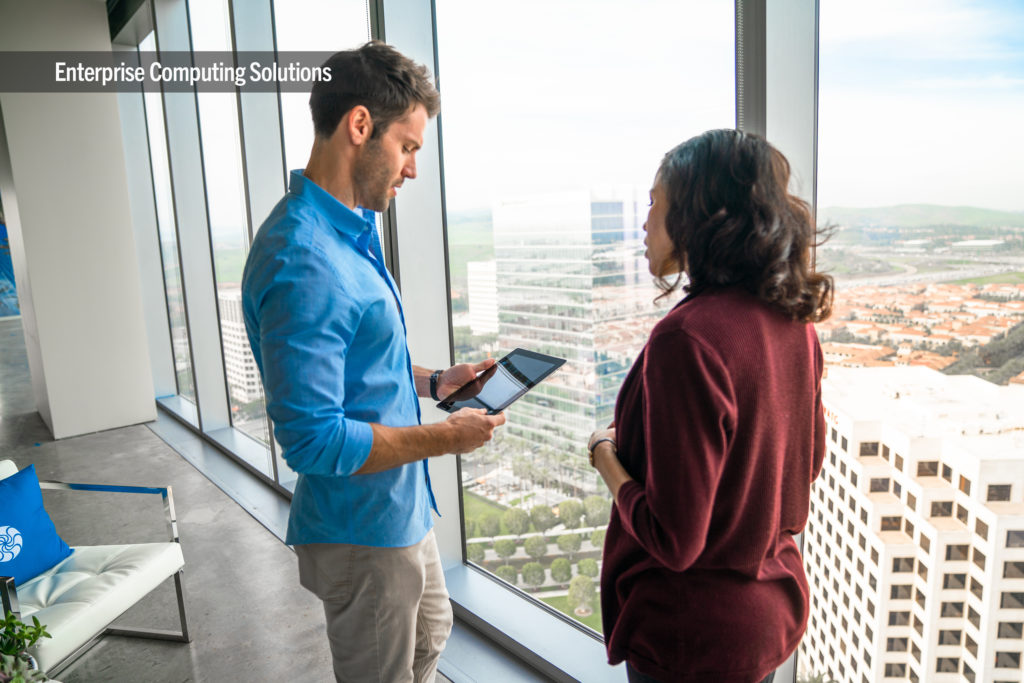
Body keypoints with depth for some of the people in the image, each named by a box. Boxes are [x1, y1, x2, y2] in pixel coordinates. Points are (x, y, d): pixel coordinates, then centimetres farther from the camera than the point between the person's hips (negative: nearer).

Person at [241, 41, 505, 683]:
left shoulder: (351, 232, 5)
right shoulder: (304, 260, -29)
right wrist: (444, 438, -21)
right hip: (362, 533, -9)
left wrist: (433, 381, 4)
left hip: (403, 510, 9)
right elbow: (313, 439, -30)